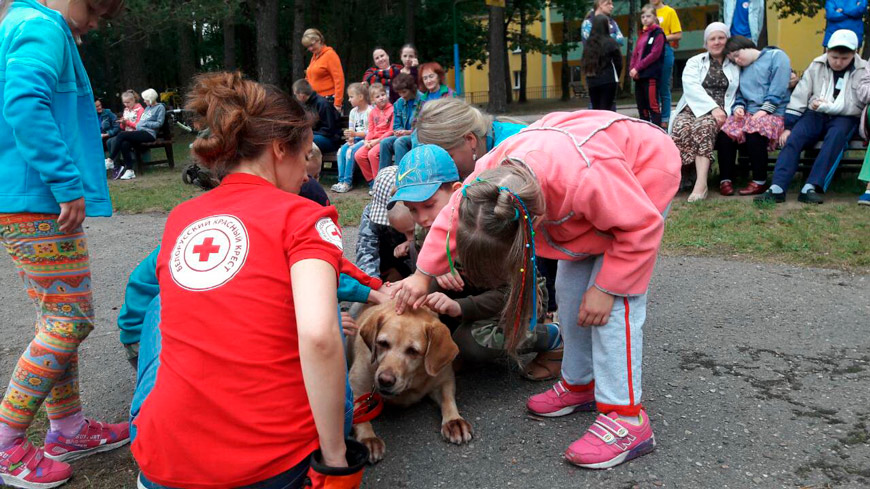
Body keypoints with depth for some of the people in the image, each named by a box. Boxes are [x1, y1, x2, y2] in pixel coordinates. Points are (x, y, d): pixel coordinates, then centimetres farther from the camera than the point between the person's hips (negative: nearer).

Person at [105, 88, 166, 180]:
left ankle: (110, 160, -16)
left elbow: (159, 123, -7)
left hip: (149, 133, -7)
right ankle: (129, 171, -22)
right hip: (140, 132, 7)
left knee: (121, 135, -22)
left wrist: (145, 123, -7)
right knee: (124, 144, -23)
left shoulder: (160, 107, 4)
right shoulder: (147, 107, 28)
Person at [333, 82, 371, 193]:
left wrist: (355, 134, -22)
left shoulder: (370, 111, -10)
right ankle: (341, 180, -16)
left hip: (366, 139, -7)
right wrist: (350, 137, -8)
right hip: (356, 138, 7)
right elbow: (351, 129, 13)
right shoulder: (353, 112, 14)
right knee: (341, 150, -17)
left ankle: (347, 182, -21)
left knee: (351, 150, -27)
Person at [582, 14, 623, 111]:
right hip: (608, 81, -4)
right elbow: (618, 62, 1)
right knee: (606, 110, -3)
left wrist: (590, 75, 12)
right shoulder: (610, 42, -6)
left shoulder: (588, 43, 6)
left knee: (595, 110, 10)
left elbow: (584, 62, 7)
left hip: (591, 81, 4)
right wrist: (615, 77, 16)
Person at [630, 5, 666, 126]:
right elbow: (635, 54, 15)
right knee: (641, 106, 11)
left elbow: (655, 54, -12)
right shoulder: (642, 34, 20)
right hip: (639, 75, 8)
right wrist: (632, 69, -3)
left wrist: (637, 67, -14)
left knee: (653, 105, -10)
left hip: (651, 75, -8)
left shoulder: (658, 33, -2)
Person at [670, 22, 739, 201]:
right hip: (693, 108, 1)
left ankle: (701, 183, -46)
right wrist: (712, 107, -14)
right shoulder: (694, 62, 20)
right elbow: (691, 88, 0)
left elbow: (738, 93, 9)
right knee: (681, 128, -35)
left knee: (704, 126, -36)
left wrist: (723, 111, -13)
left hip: (720, 112, -1)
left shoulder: (735, 65, 20)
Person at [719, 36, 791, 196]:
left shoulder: (776, 55, 5)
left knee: (753, 131, -35)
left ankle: (760, 181, -24)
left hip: (773, 113, -5)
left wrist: (765, 110, -16)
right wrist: (738, 107, -1)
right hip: (747, 113, 6)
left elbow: (778, 88, -7)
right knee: (725, 131, -23)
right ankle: (726, 179, -19)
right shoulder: (742, 69, 25)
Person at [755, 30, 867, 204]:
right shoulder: (817, 66, 7)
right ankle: (777, 188, -41)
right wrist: (788, 126, -4)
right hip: (815, 115, 2)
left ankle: (811, 188, -43)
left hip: (843, 118, -2)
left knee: (836, 135, -36)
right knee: (793, 138, -27)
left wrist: (826, 106, -14)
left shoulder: (863, 71, 1)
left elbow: (857, 106, -6)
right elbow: (799, 97, 3)